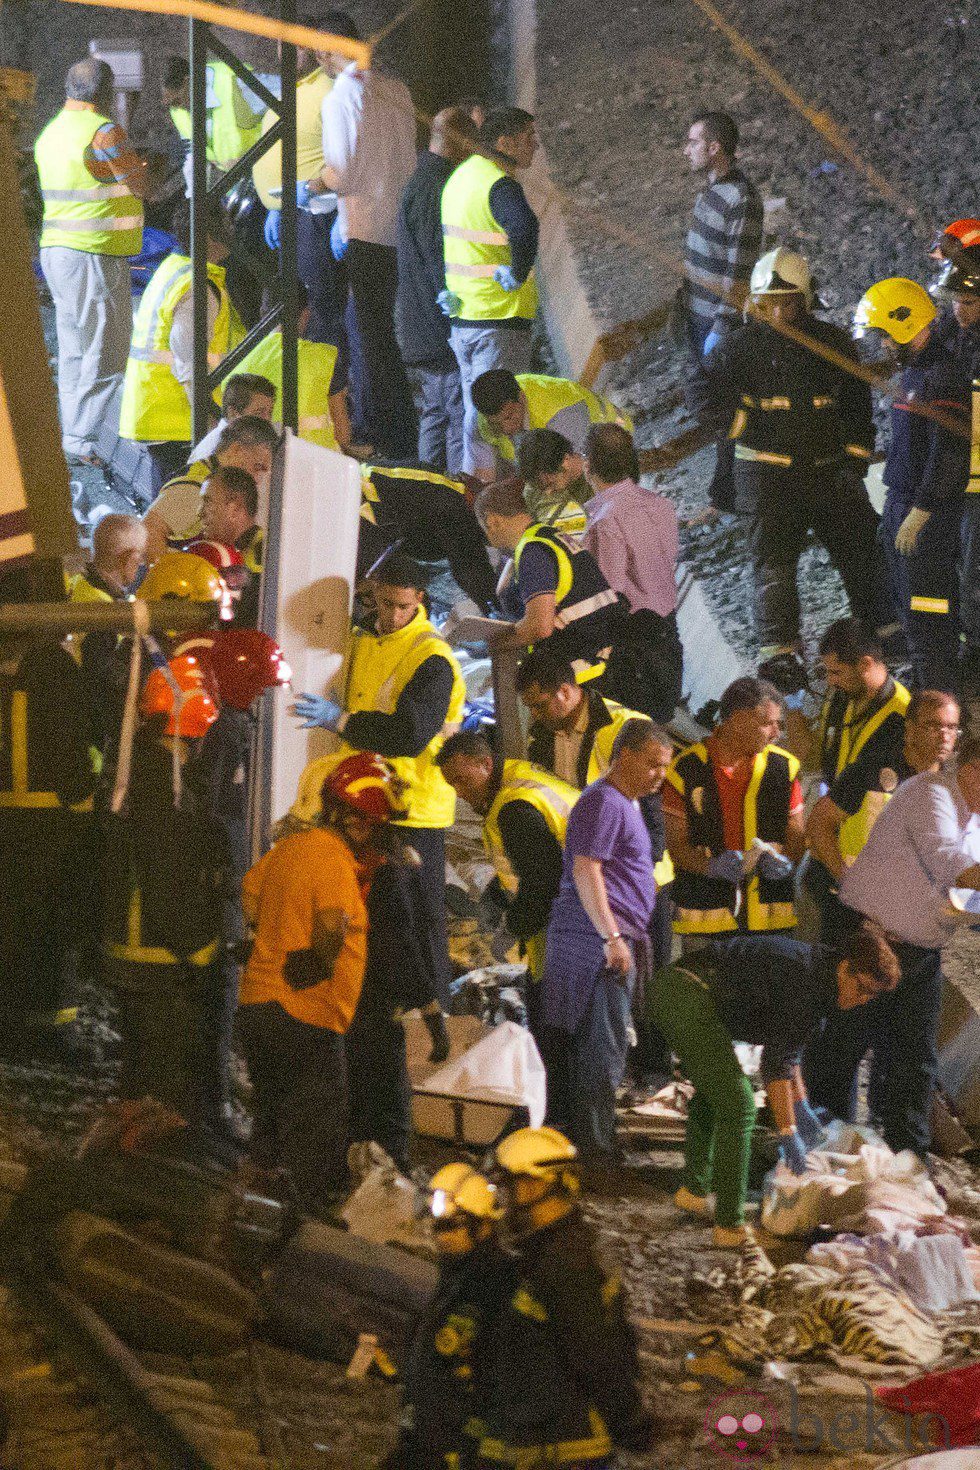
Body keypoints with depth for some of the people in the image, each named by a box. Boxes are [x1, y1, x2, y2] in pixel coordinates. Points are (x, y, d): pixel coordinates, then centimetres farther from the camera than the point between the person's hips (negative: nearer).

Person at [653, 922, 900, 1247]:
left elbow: (787, 1046, 28)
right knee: (737, 1105, -8)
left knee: (712, 1091, 28)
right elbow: (775, 1062, -15)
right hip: (692, 998, -11)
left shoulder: (815, 975, 14)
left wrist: (801, 1107, 31)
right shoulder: (804, 981, -15)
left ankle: (695, 1190, 39)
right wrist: (788, 1133, -10)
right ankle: (730, 1227, -5)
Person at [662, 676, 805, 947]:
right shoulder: (685, 770, -1)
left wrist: (783, 860, -11)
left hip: (771, 917, 2)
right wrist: (712, 866, -19)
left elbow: (796, 835, 12)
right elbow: (676, 845, 1)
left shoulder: (783, 767, 7)